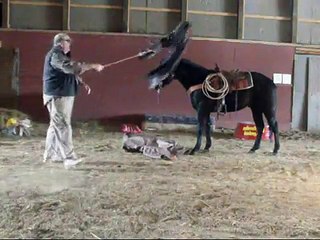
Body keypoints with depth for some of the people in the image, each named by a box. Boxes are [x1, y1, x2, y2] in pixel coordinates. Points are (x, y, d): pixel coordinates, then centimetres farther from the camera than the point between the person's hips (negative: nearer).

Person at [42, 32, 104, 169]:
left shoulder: (62, 55, 19)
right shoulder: (55, 55, -16)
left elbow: (71, 72, 24)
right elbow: (73, 67, -27)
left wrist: (82, 83, 9)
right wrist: (93, 66, -24)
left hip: (64, 95, 11)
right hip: (58, 96, -11)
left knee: (56, 125, 14)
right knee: (63, 126, -13)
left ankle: (51, 154, 21)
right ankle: (69, 159, -15)